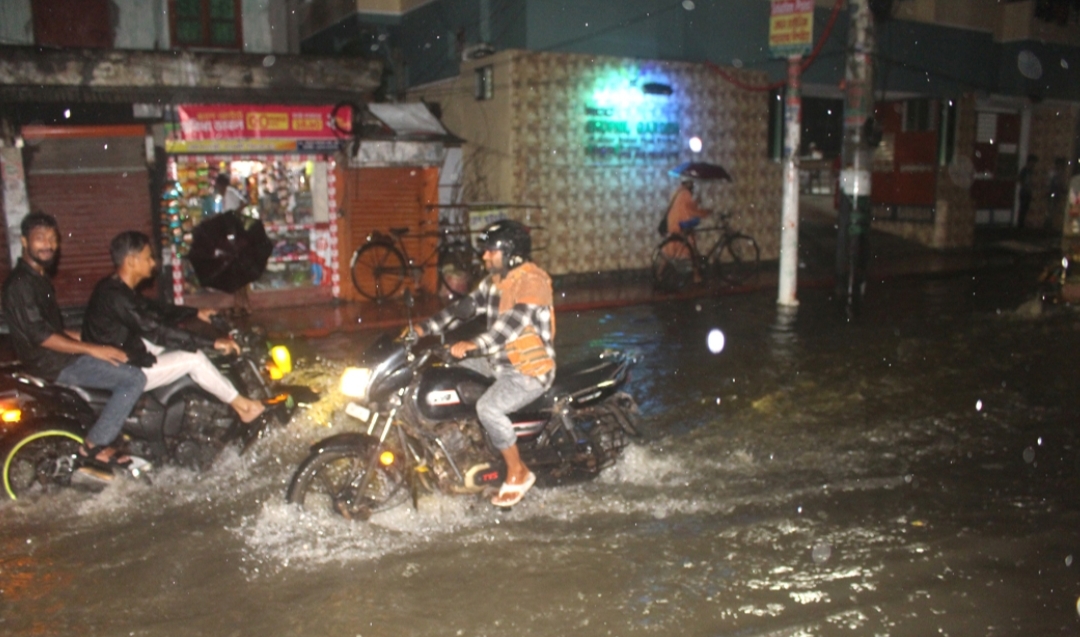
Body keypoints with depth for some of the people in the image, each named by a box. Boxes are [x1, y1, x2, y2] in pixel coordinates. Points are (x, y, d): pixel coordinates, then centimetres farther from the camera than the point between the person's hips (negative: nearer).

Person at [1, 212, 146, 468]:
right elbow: (40, 336, -24)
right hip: (54, 365, -10)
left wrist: (86, 338, 9)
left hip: (61, 355, 10)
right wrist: (92, 349, -24)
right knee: (134, 378, -19)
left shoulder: (39, 278, 15)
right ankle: (94, 446, -11)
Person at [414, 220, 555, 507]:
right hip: (500, 362, 10)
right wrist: (425, 328, -2)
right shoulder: (495, 280, 9)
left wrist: (473, 344, -45)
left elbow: (512, 322, -33)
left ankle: (518, 473, -11)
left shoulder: (531, 281, -20)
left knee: (488, 407, -30)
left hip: (531, 369, -10)